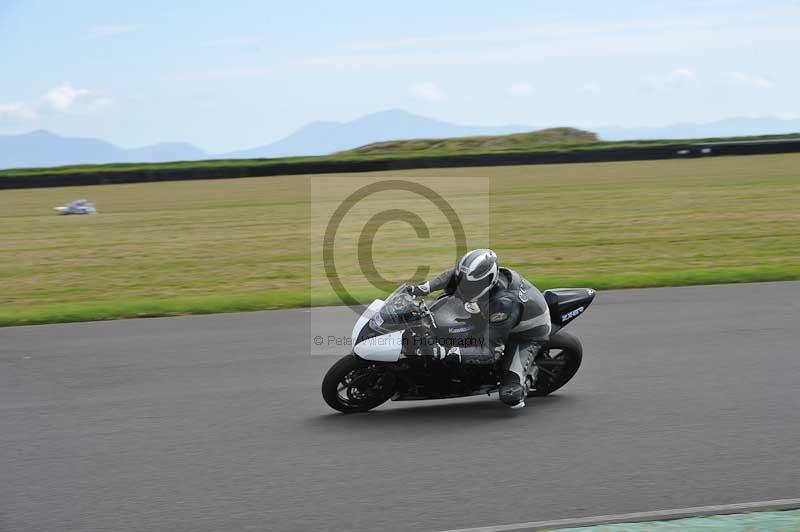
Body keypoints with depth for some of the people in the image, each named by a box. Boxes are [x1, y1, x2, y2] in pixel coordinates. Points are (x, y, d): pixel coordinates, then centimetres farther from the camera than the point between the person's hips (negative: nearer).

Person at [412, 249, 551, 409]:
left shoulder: (503, 304, -43)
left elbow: (491, 352, -40)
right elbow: (455, 274, 2)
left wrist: (448, 353, -46)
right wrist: (424, 288, -9)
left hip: (527, 334, -8)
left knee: (510, 397, -24)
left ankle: (529, 373, 10)